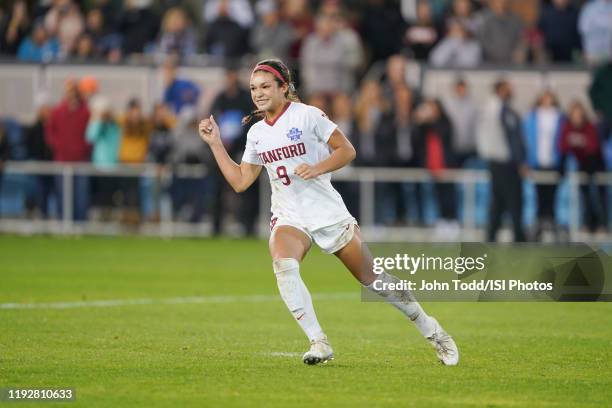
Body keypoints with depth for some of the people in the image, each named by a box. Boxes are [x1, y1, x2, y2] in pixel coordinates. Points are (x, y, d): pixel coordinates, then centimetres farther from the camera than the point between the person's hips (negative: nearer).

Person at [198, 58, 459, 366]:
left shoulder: (307, 115, -8)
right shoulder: (256, 132, 8)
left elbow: (347, 150, -7)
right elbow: (240, 181, 11)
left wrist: (317, 168, -23)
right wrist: (215, 143, 7)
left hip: (328, 212, -3)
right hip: (288, 217, 3)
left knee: (372, 278, 1)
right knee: (283, 265, -30)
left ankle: (432, 331, 20)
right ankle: (318, 343, -26)